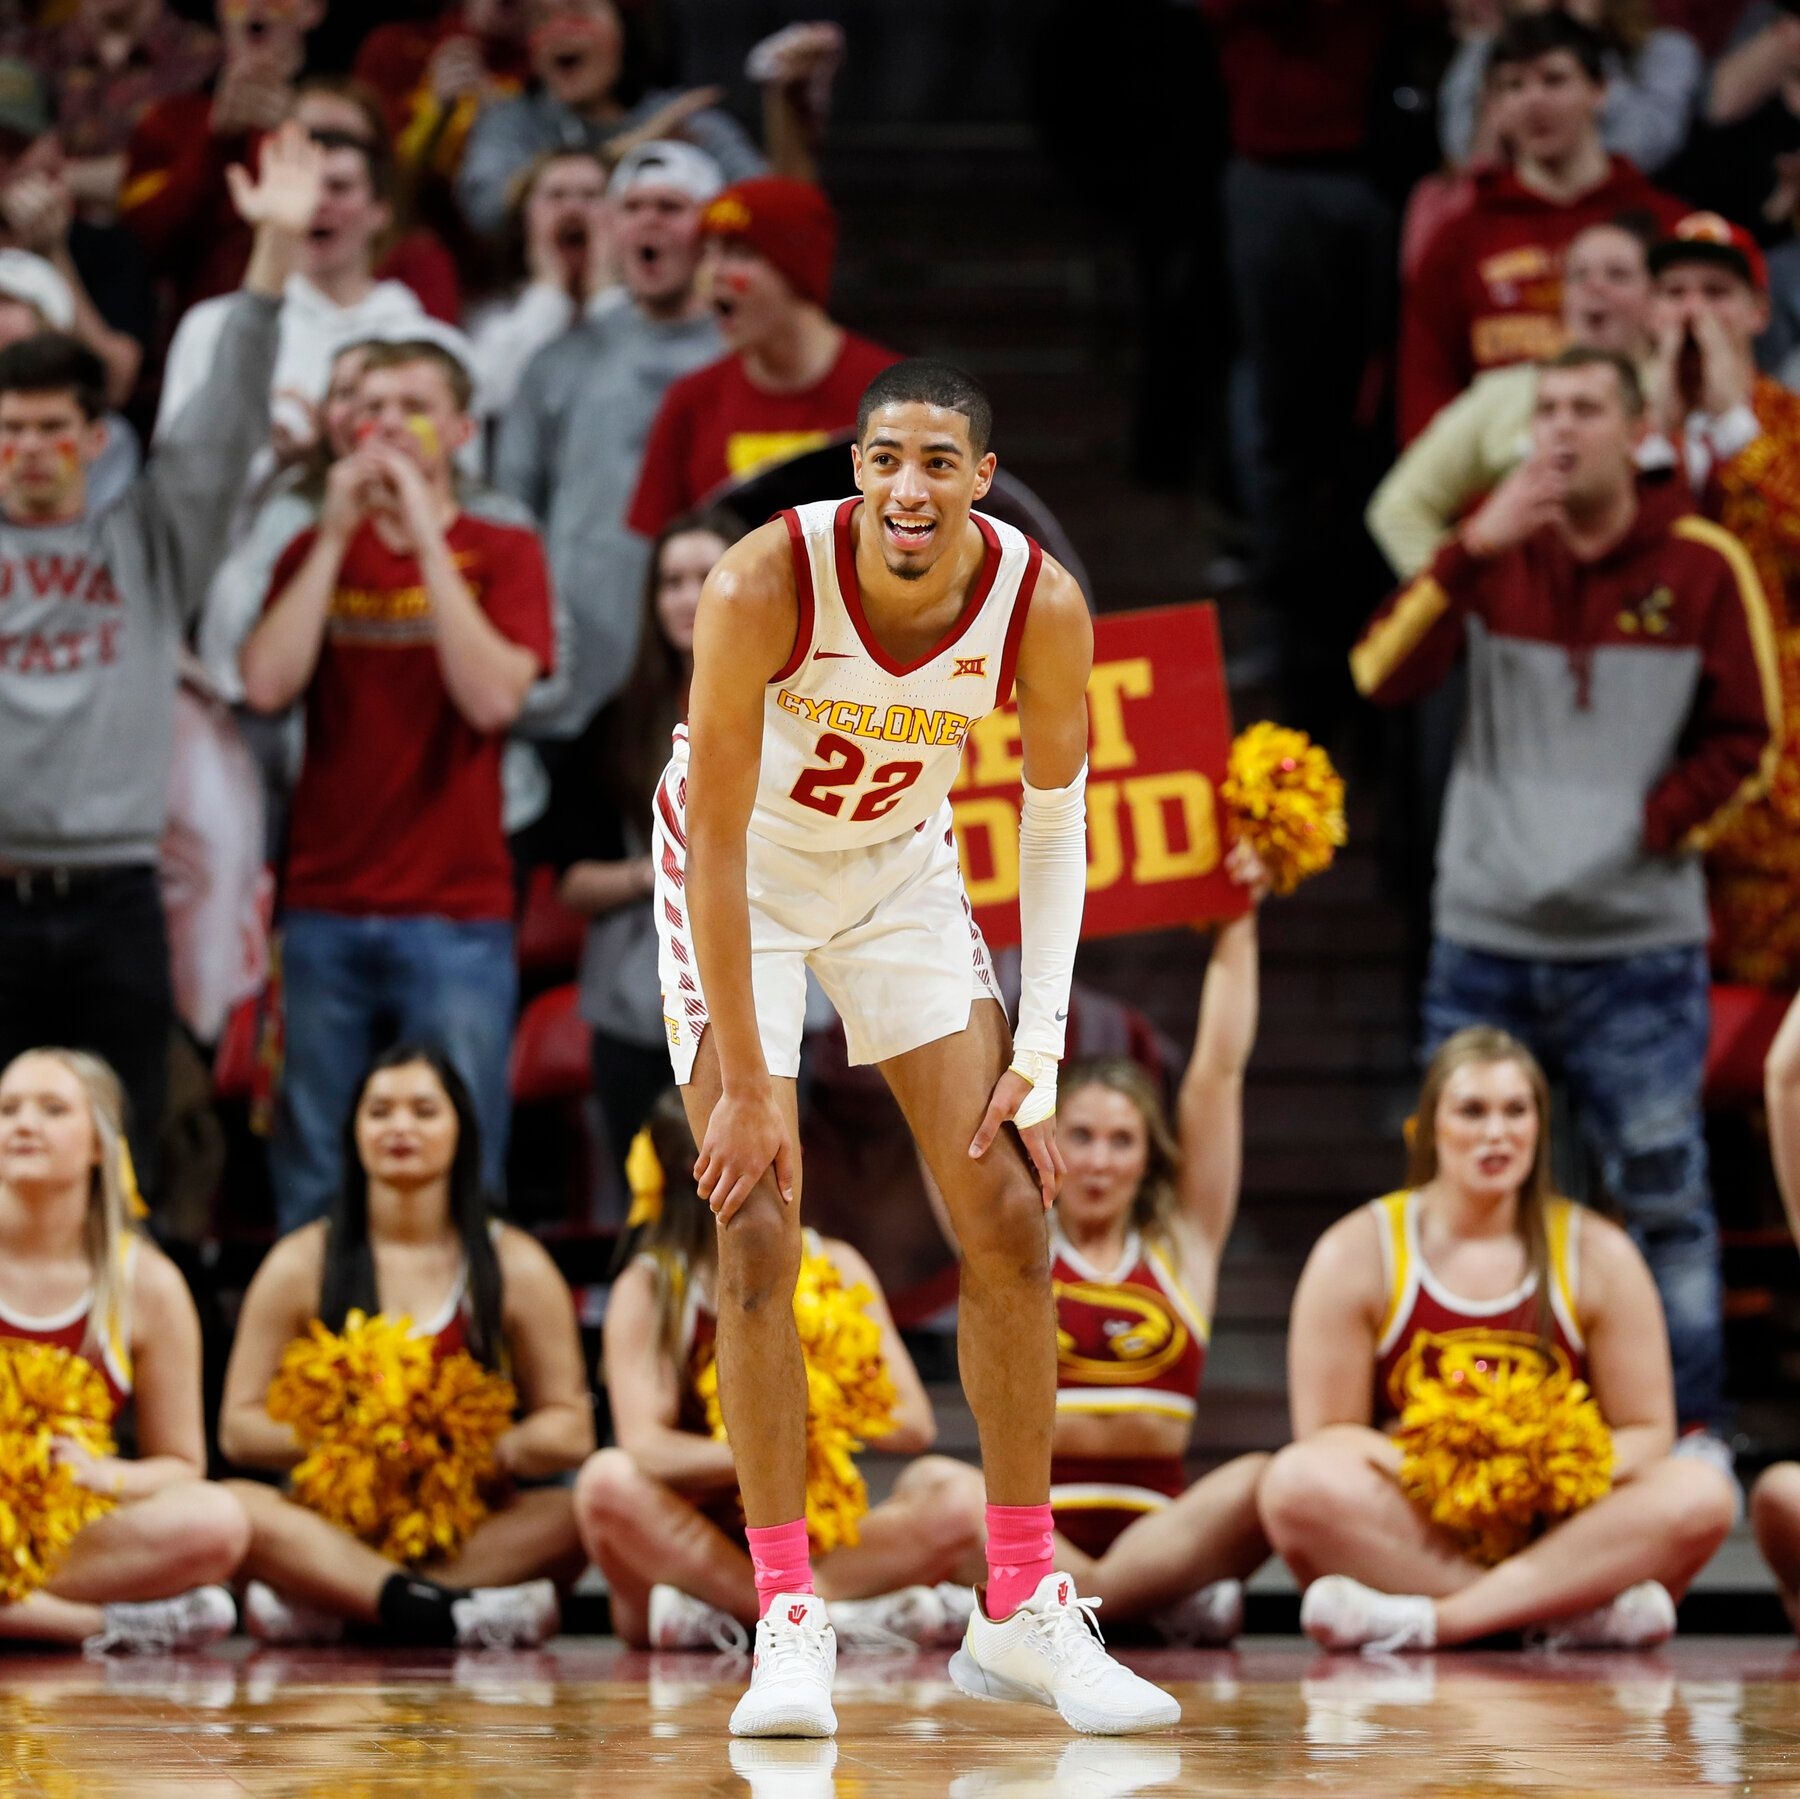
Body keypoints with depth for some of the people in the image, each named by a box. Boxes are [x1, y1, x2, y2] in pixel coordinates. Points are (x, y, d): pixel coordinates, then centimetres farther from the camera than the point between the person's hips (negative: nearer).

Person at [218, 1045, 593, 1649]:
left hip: (474, 1523, 0)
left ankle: (318, 1602, -35)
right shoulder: (301, 1263, 10)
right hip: (335, 1519, 0)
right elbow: (239, 1428, 6)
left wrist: (502, 1447, -17)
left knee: (575, 1517, -32)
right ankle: (457, 1612, -43)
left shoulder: (516, 1266, 10)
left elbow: (571, 1430, 6)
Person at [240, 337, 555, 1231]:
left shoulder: (502, 553, 5)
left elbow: (493, 697, -12)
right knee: (311, 1183, 3)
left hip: (458, 914, -2)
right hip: (325, 910, 2)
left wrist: (426, 536, -12)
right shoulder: (317, 551, 12)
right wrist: (338, 531, -6)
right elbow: (267, 685, -5)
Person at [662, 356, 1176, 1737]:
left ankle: (1022, 1611, 8)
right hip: (745, 864, -3)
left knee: (1011, 1221, -3)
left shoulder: (1040, 606, -24)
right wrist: (745, 1085, -27)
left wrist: (1040, 1063, -13)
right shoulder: (765, 586, -33)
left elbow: (1056, 821, -9)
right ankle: (790, 1624, -6)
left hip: (902, 864, 3)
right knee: (758, 1237, -12)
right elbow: (719, 842, -27)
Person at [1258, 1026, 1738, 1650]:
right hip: (1410, 1525, -2)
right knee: (1297, 1482, -33)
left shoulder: (1599, 1254, 7)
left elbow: (1645, 1429, 5)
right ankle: (1581, 1608, -34)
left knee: (1700, 1492, -27)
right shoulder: (1357, 1253, 2)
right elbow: (1328, 1434, -2)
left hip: (1559, 1529, 2)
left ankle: (1429, 1619, -35)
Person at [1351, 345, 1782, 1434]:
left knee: (1664, 1195, -3)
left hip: (1640, 944, -2)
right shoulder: (1496, 553, 6)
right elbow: (1384, 678, -8)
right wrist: (1474, 551, -18)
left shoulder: (1705, 567, 1)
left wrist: (1659, 822, -8)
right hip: (1486, 936, 2)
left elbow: (1746, 740, 6)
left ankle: (1693, 1428, 5)